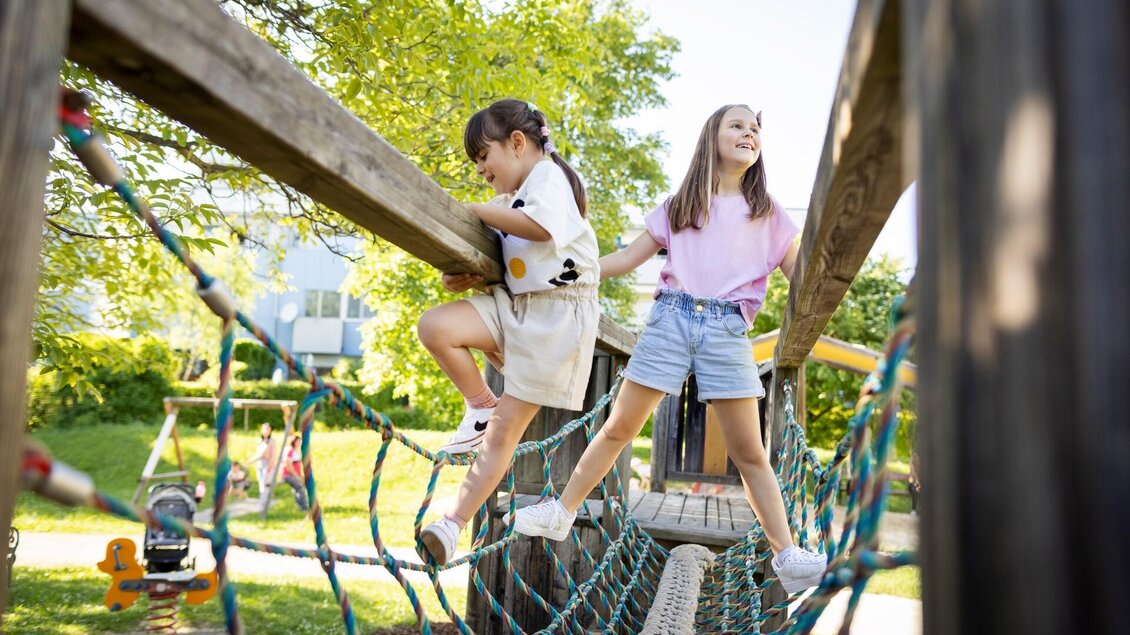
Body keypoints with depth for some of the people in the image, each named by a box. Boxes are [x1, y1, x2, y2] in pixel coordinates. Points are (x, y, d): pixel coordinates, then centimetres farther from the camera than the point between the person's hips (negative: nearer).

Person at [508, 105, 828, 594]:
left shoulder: (767, 213, 14)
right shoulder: (679, 205, 14)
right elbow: (628, 258, 12)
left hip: (727, 329, 0)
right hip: (670, 319, 1)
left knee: (749, 451, -2)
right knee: (619, 428, 4)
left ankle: (786, 554, 5)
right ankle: (562, 513, 17)